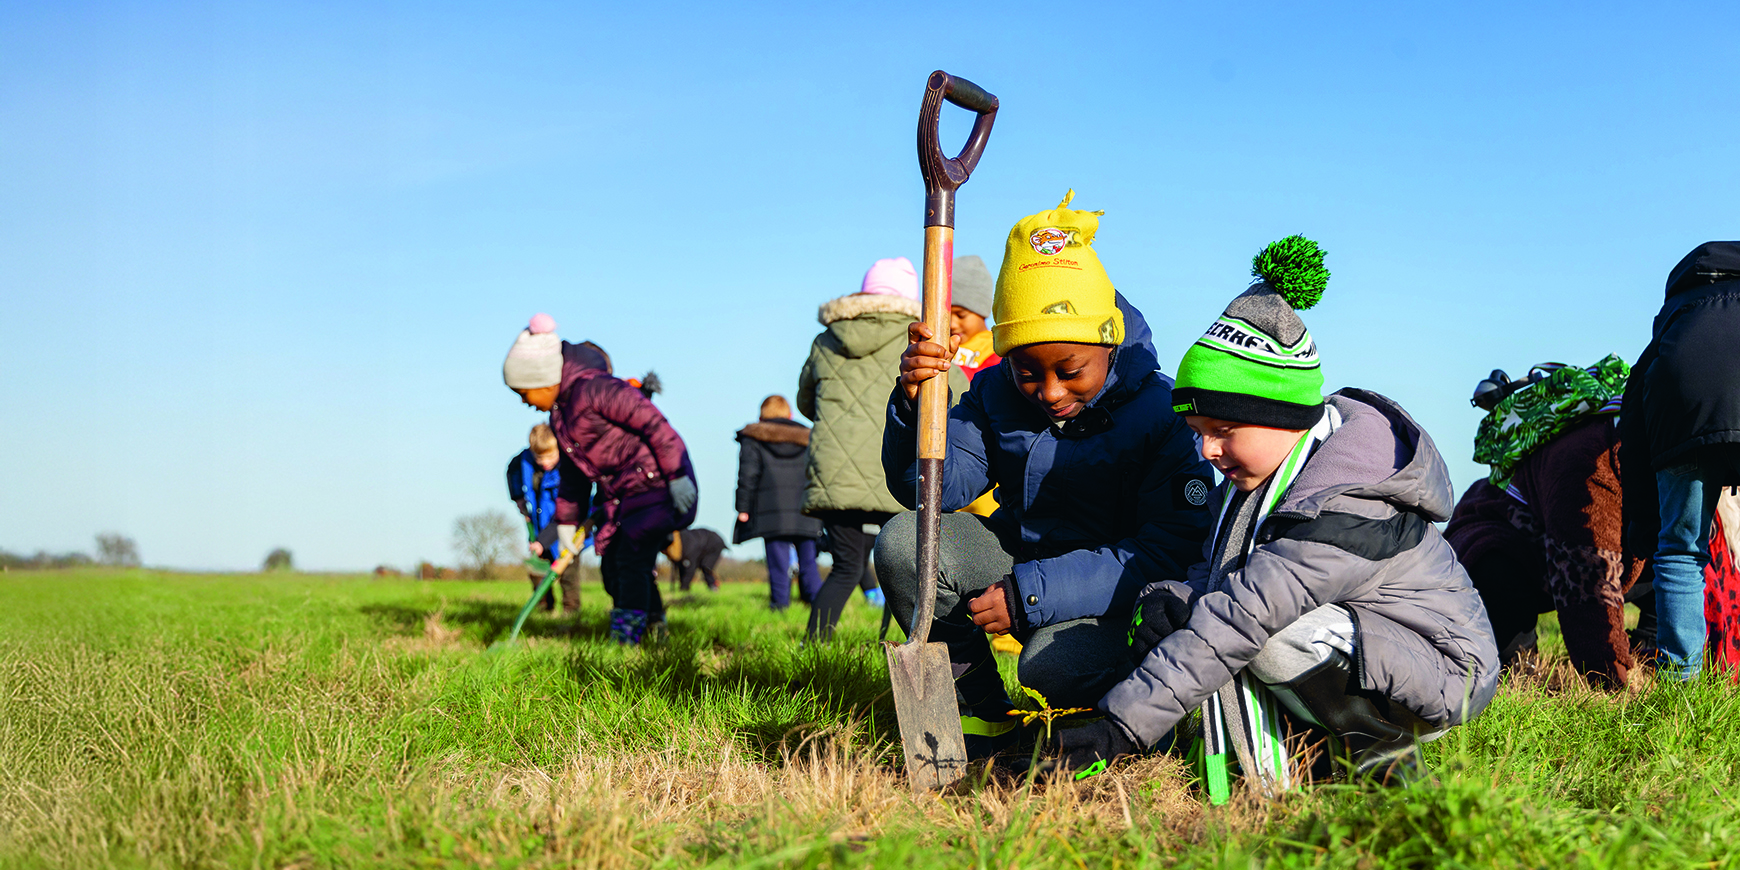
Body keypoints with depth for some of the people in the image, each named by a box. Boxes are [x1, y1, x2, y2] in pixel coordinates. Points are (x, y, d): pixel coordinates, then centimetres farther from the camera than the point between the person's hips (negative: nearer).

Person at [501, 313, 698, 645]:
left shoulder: (594, 388, -18)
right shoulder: (559, 414, 13)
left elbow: (654, 423, -21)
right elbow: (572, 473, 23)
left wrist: (677, 477, -22)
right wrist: (567, 523, 23)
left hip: (655, 483, -10)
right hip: (620, 495, 10)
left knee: (631, 561, -15)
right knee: (612, 568, 9)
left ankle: (625, 642, -15)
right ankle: (655, 629, 23)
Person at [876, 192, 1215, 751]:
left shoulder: (1160, 412, -17)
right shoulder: (996, 394, -3)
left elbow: (1169, 554, -24)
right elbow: (933, 487, -12)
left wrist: (1033, 594, -32)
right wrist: (917, 405, -33)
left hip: (1110, 594, -4)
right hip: (1019, 566, 5)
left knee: (1053, 664, -37)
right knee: (905, 542, -21)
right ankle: (980, 707, -5)